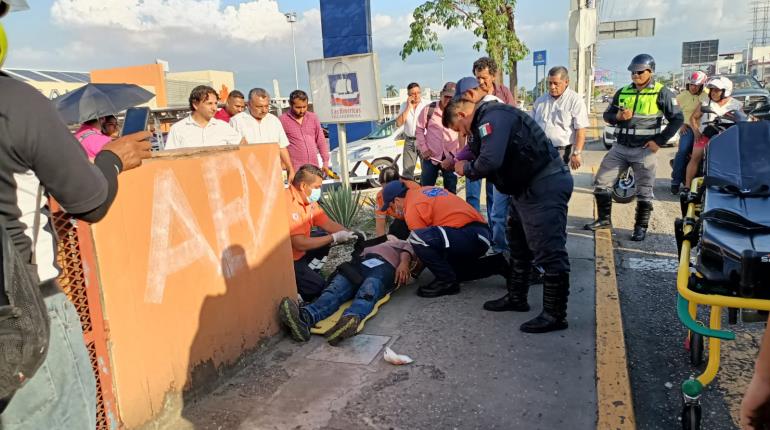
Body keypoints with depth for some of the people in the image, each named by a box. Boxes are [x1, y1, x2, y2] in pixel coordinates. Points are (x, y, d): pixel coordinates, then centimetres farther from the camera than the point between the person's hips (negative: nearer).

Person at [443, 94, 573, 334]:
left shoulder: (492, 117, -17)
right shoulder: (488, 119, 17)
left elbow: (490, 161, -28)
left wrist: (466, 170, -10)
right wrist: (462, 162, 4)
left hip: (545, 187, -12)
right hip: (529, 187, 12)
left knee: (548, 252, -6)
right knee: (518, 246, 19)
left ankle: (555, 315, 3)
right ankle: (516, 298, 32)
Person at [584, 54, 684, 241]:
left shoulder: (662, 93, -4)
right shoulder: (622, 92, 9)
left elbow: (677, 119, -4)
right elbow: (607, 115, 12)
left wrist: (659, 141, -11)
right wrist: (618, 116, -10)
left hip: (644, 149, -4)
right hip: (620, 147, 4)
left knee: (644, 191, 4)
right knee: (601, 182, 3)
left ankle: (641, 227, 16)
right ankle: (604, 219, 17)